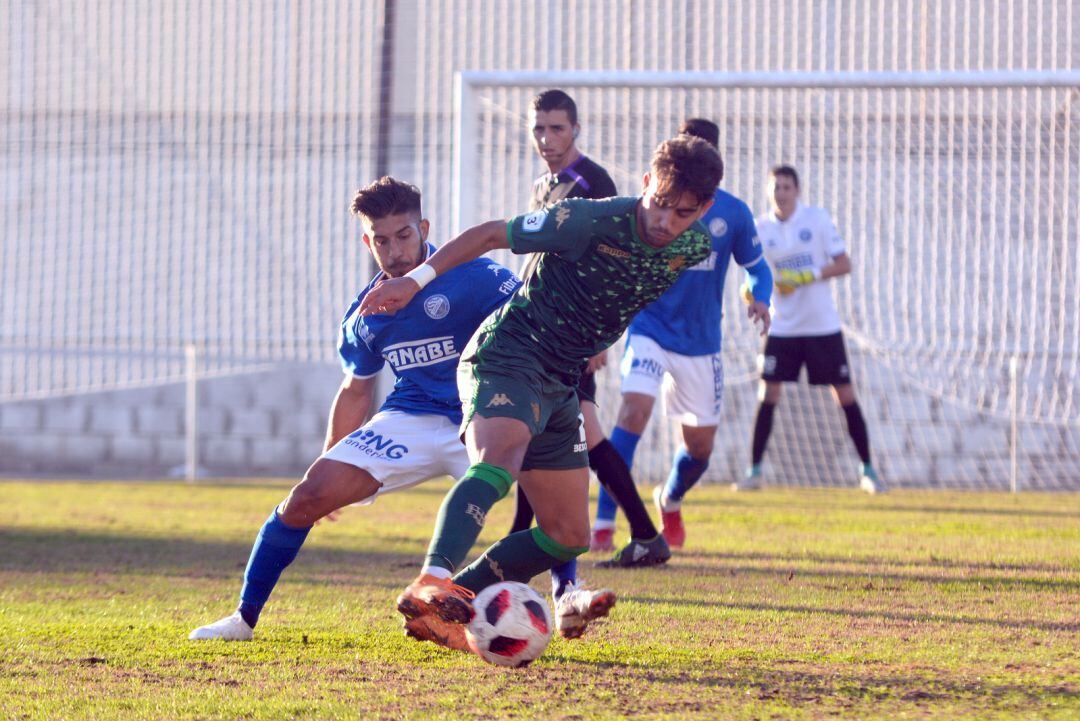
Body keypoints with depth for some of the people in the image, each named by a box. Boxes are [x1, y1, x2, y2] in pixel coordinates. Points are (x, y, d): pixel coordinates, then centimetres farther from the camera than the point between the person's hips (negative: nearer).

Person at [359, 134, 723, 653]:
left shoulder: (692, 248, -1)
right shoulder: (591, 222, -19)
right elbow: (494, 234, -11)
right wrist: (419, 277, -17)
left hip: (561, 385, 8)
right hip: (510, 355, -8)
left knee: (568, 537, 7)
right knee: (499, 462, -36)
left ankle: (447, 611, 9)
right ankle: (431, 584, -54)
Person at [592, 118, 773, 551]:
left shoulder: (732, 213, -2)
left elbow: (756, 267, 9)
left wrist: (760, 298, -12)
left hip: (701, 343, 3)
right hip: (649, 331, -3)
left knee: (700, 447, 11)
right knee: (634, 411, -26)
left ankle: (670, 500, 45)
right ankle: (603, 522, -26)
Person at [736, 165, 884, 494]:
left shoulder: (817, 219, -4)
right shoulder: (761, 228, 2)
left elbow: (843, 265, -5)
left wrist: (806, 277, -18)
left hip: (822, 325, -1)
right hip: (782, 327, 1)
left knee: (846, 395, 0)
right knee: (768, 395, -5)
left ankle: (867, 470, 10)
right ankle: (754, 470, 2)